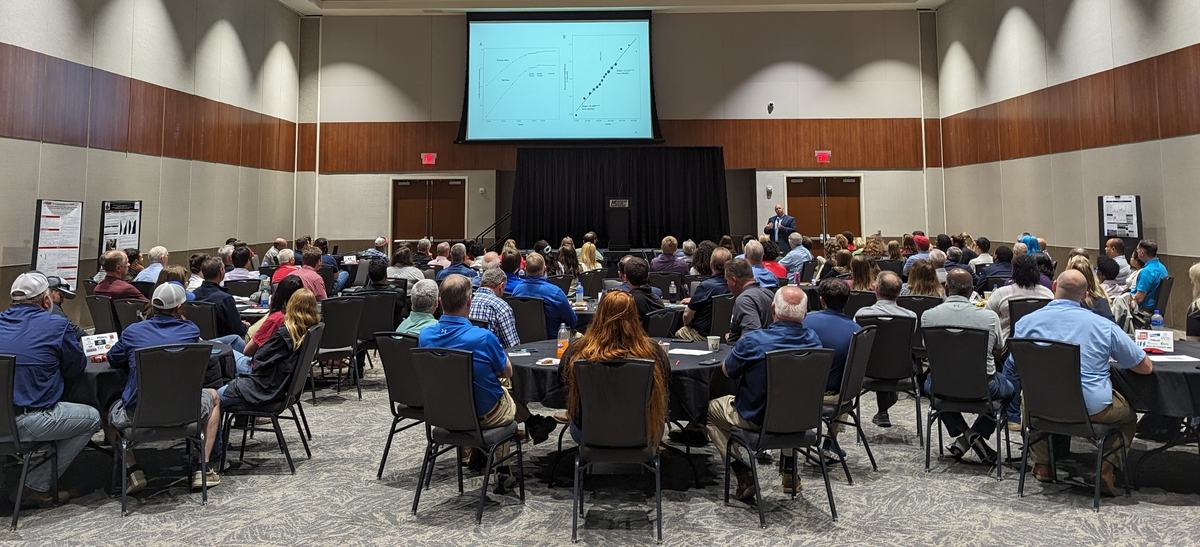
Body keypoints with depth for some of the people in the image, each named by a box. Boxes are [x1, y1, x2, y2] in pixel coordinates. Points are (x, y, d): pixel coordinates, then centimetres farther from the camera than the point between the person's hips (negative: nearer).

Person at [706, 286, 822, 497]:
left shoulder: (753, 341, -27)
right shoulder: (813, 340, -11)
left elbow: (727, 371, -9)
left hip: (756, 419, -5)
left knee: (710, 408, 20)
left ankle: (743, 474, 10)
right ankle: (790, 470, 33)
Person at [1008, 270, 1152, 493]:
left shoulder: (1027, 322, 0)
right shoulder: (1104, 325, -1)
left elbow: (1012, 366, 12)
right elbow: (1146, 366, 9)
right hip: (1093, 408, 0)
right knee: (1129, 412, 31)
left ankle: (1042, 464, 31)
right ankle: (1109, 466, 12)